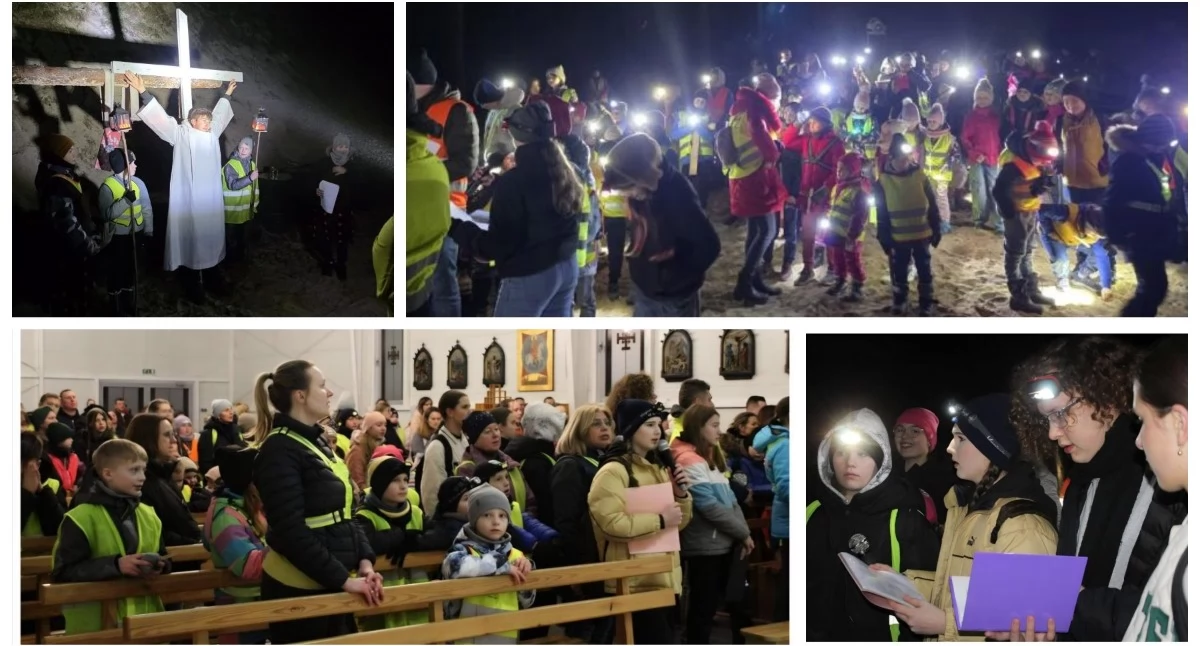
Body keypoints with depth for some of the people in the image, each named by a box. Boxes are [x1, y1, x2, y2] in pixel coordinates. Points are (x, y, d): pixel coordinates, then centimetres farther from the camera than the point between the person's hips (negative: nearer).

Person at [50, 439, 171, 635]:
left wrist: (159, 566, -5)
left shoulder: (148, 515, 11)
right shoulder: (82, 518, -9)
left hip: (142, 618, 6)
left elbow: (163, 558, 21)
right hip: (95, 622, -6)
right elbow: (63, 572, -14)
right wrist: (115, 565, -23)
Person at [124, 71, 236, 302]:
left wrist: (226, 95, 42)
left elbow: (219, 113, 28)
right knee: (192, 239, -1)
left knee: (211, 237, 14)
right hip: (191, 200, -6)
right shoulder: (181, 134, -6)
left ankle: (212, 278, 27)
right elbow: (160, 117, -12)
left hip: (212, 199, 6)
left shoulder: (212, 133, 10)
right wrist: (143, 92, -18)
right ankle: (194, 284, 5)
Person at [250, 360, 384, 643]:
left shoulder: (317, 441, 14)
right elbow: (291, 531, -21)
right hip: (301, 587, -9)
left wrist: (364, 560, 1)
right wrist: (343, 579, -20)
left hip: (330, 582, 9)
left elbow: (344, 512, 16)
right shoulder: (280, 450, -14)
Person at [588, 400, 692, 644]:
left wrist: (682, 495, 0)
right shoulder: (613, 472, -12)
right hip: (634, 581, -8)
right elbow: (612, 523, -25)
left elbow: (679, 523, 19)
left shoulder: (658, 468, 16)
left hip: (664, 576, 8)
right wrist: (659, 520, -20)